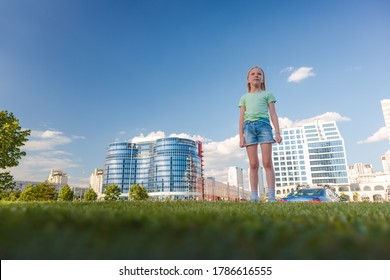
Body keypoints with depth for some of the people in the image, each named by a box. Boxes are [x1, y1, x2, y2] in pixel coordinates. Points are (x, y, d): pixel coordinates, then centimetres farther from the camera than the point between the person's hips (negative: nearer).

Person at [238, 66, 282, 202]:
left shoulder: (267, 94, 19)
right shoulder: (244, 97, 22)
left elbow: (273, 114, 11)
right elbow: (242, 118, 15)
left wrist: (277, 132, -2)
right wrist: (241, 137, 4)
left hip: (264, 125, -1)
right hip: (249, 126, 1)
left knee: (267, 163, -8)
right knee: (253, 164, -4)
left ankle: (271, 196, -7)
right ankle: (254, 197, -3)